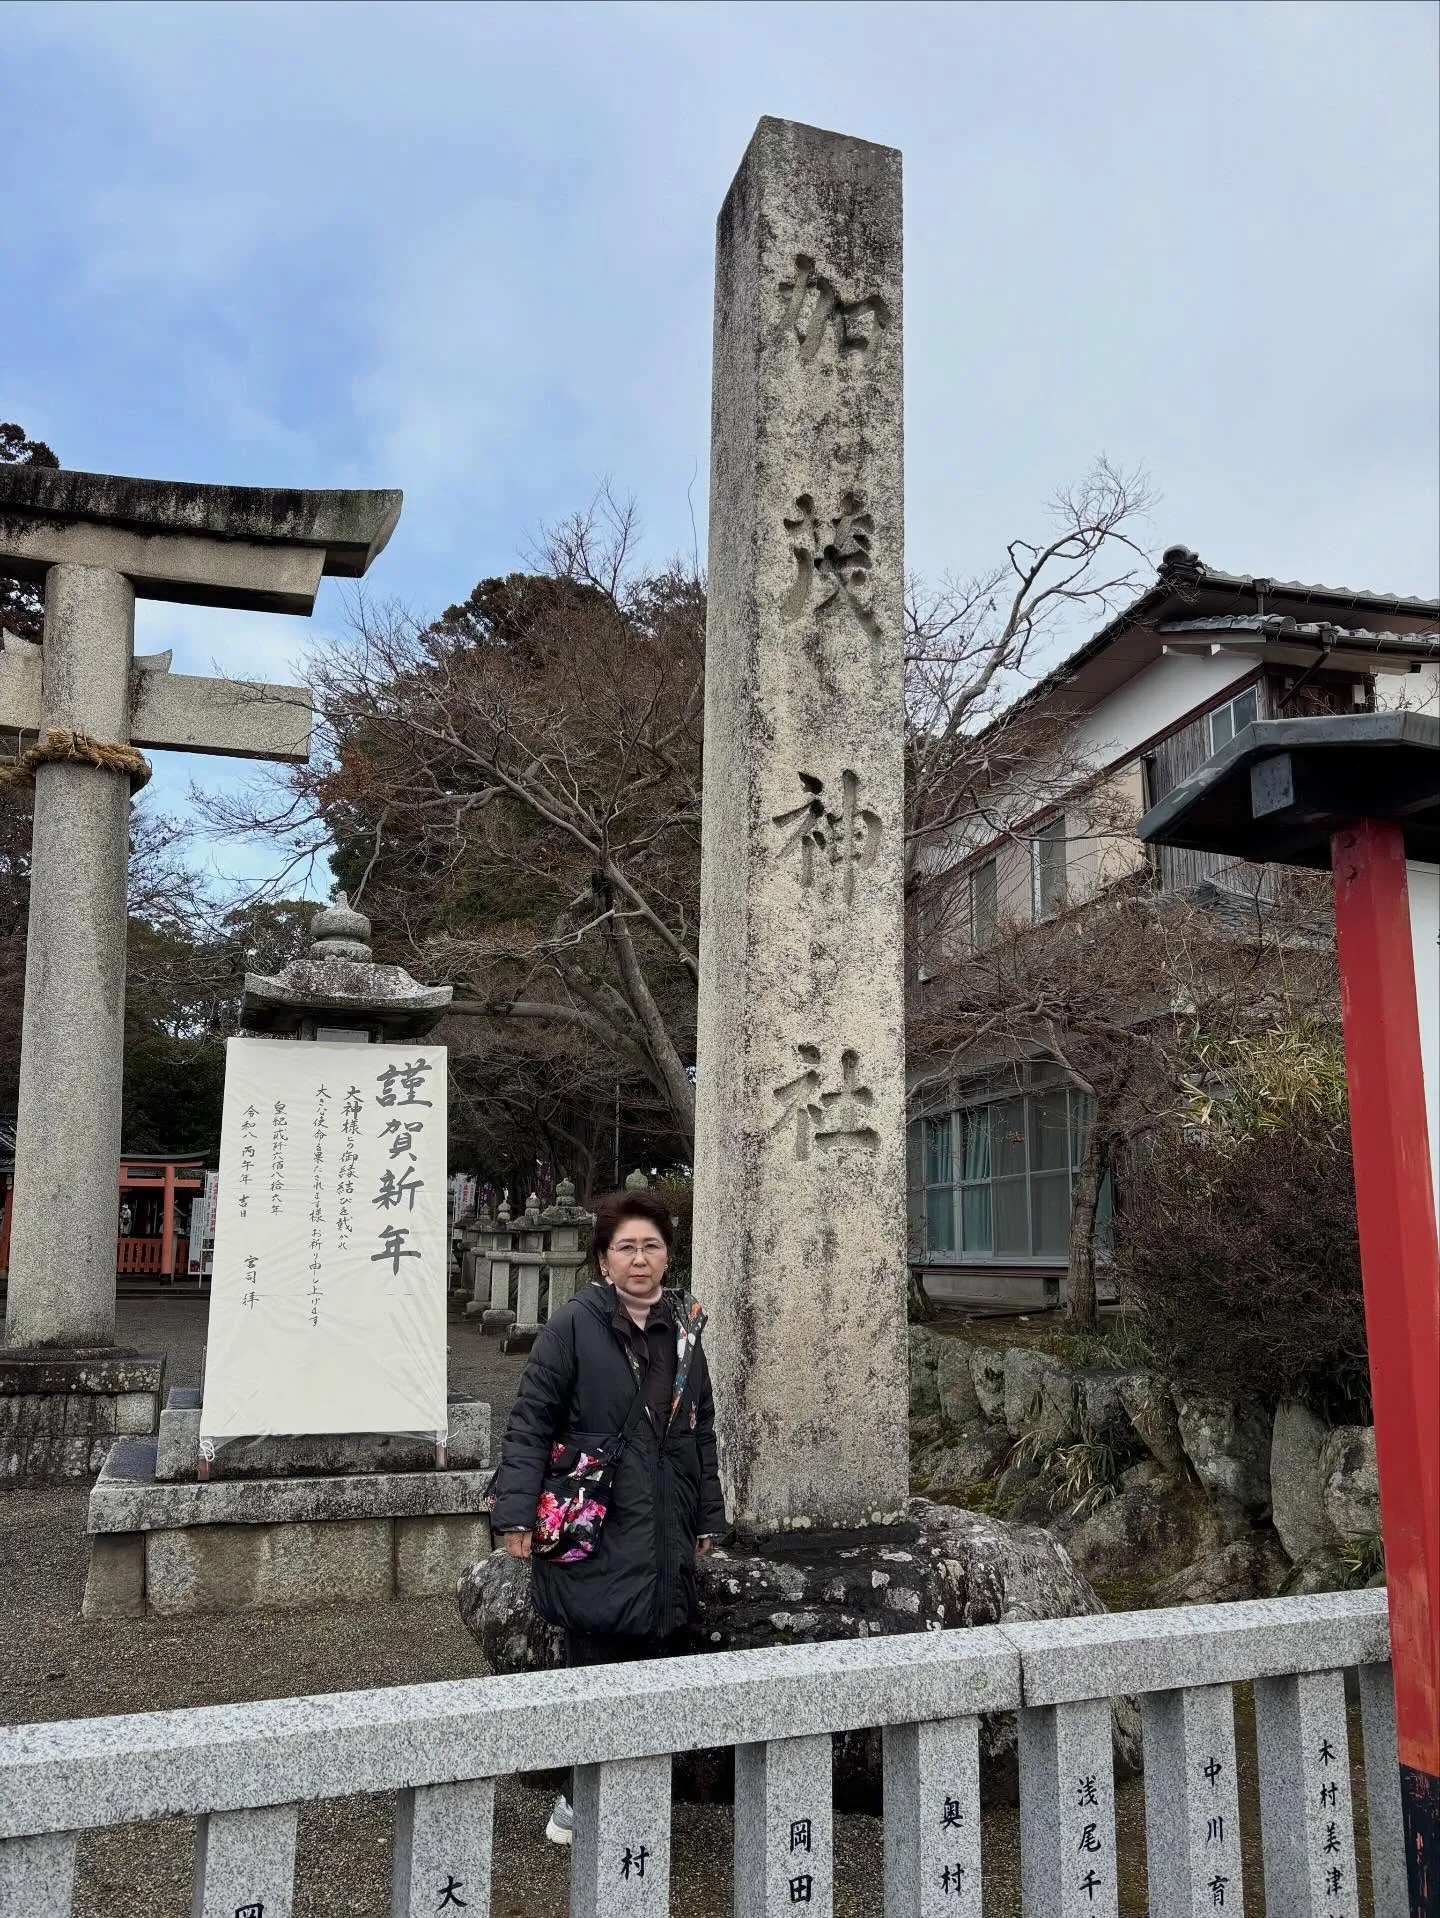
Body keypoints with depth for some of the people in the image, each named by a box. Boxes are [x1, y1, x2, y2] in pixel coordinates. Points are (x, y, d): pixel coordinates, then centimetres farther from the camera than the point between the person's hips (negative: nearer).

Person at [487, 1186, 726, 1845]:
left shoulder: (683, 1329, 10)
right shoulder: (575, 1325, -7)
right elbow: (530, 1421, -7)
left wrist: (706, 1518, 18)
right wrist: (516, 1513, -13)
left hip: (665, 1538, 6)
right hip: (594, 1535, -5)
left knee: (658, 1657, 7)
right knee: (597, 1662, -1)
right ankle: (581, 1799, 20)